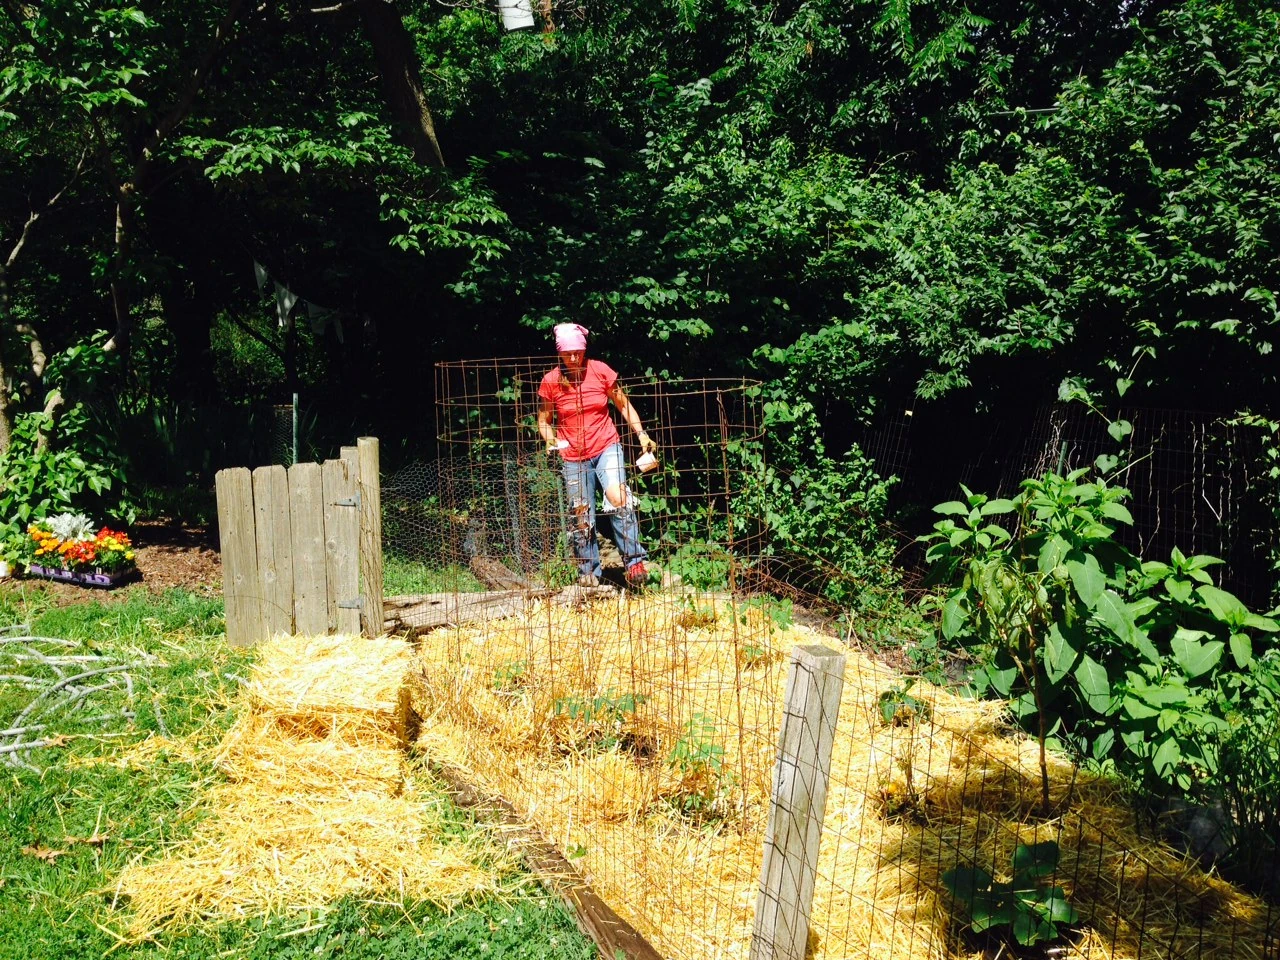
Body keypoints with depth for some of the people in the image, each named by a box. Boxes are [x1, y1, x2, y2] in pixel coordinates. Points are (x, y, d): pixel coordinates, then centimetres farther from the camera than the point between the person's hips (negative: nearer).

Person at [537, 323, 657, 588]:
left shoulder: (600, 371, -5)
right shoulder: (551, 381, -5)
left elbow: (623, 405, 5)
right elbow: (544, 421, 7)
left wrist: (641, 434, -5)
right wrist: (550, 440, -14)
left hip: (606, 447, -1)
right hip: (573, 456, 1)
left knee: (618, 498, -24)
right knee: (581, 516, 5)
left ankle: (634, 562, -17)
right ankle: (589, 572, 22)